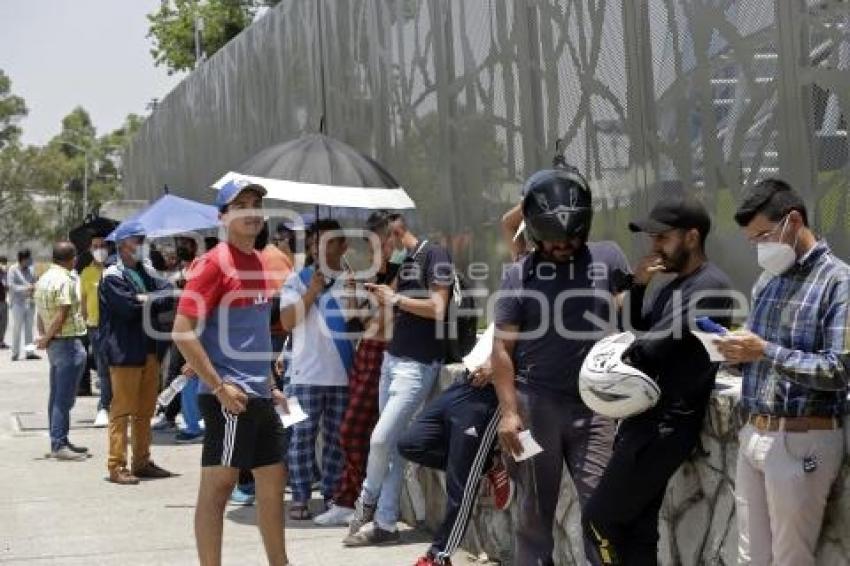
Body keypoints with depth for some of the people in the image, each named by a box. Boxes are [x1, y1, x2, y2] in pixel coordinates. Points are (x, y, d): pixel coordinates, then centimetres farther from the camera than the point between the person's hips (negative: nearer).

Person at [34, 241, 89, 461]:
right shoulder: (65, 280, -16)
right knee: (64, 398, -7)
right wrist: (47, 339, -11)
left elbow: (40, 313, 14)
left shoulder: (44, 278, 13)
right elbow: (62, 315, -20)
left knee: (56, 396, 13)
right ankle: (59, 445, -7)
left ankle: (59, 442, 20)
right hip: (68, 342, -9)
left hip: (54, 344, 9)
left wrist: (43, 336, 11)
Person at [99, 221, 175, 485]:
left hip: (150, 351, 7)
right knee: (122, 411, -4)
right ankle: (117, 466, 0)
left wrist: (144, 299, -14)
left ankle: (142, 461, 22)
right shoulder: (112, 276, -9)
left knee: (145, 411, 13)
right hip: (125, 352, -7)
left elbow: (169, 295, 1)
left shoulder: (147, 272, 14)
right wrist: (154, 300, -6)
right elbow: (128, 307, -20)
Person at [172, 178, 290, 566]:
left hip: (258, 395, 9)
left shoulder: (259, 263, 14)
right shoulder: (214, 263, -11)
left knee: (272, 481, 14)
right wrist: (218, 386, -20)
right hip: (229, 396, -9)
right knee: (218, 484, -4)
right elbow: (182, 331, -17)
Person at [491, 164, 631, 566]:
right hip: (535, 406, 0)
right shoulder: (518, 276, 0)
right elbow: (503, 348, -1)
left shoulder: (608, 259, 3)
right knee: (534, 514, 8)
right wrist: (509, 411, -8)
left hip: (592, 406, 0)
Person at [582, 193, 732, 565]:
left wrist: (626, 356, 0)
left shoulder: (709, 286, -15)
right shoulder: (670, 286, 16)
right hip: (647, 418, 9)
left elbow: (658, 346, -20)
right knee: (636, 527, 12)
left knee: (599, 520, -6)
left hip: (668, 424, -9)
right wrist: (638, 287, 0)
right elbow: (635, 336, 14)